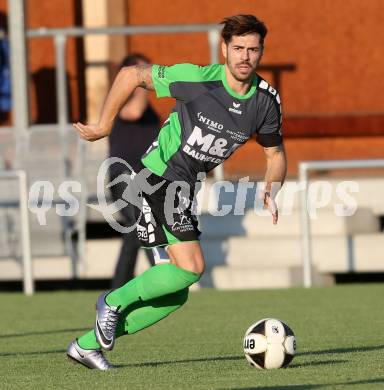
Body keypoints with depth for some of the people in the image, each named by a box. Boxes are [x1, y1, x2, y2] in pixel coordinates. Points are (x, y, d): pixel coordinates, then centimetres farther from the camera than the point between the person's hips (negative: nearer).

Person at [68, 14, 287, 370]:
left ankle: (87, 344, 15)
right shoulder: (197, 79, -20)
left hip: (184, 188, 7)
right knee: (192, 267, -21)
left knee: (177, 294, 6)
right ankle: (115, 301, 0)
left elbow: (275, 153, 12)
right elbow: (131, 74, -9)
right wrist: (103, 127, -4)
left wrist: (270, 192, -8)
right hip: (159, 174, -7)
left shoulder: (266, 100, -3)